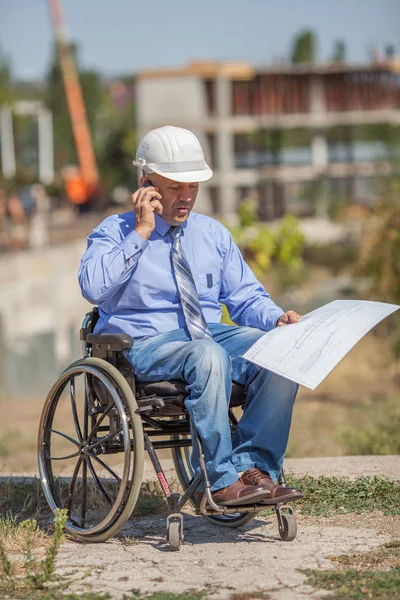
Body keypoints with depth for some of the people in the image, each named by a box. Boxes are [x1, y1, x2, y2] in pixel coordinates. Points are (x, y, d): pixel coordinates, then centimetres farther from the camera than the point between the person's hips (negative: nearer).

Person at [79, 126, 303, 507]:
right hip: (145, 344, -5)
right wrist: (141, 233, -15)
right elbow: (93, 287, -18)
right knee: (209, 356, -38)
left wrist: (277, 319, -5)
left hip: (214, 333, 5)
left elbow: (246, 297, 17)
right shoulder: (115, 232, 1)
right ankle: (224, 479, -33)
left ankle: (254, 467, -21)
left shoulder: (213, 233, 17)